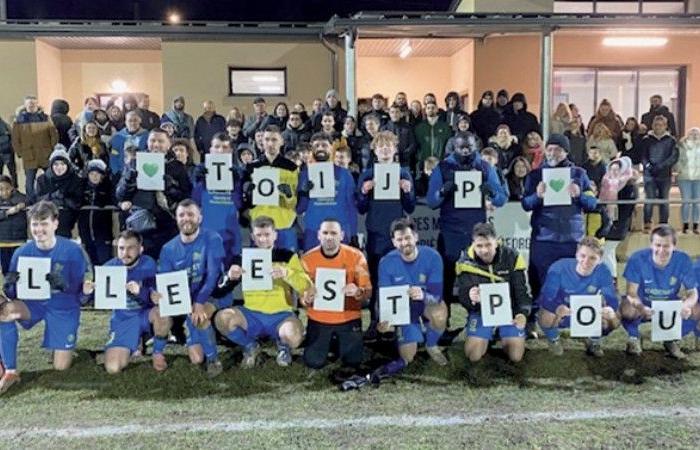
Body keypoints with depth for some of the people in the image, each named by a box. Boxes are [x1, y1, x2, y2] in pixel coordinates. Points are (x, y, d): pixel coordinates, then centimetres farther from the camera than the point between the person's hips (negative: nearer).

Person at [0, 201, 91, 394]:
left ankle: (66, 346, 33)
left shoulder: (73, 251, -17)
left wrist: (64, 285, -34)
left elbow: (85, 288, -13)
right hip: (32, 303, 2)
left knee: (61, 367, -5)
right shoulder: (22, 253, -11)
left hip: (64, 308, -2)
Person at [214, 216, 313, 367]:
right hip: (251, 315, 2)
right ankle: (250, 346, 6)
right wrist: (230, 277, -18)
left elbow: (306, 288, -8)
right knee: (222, 318, -26)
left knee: (293, 336, -34)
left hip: (280, 315, -2)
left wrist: (287, 273, -25)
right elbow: (222, 290, 5)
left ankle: (283, 345, 8)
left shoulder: (287, 256, 1)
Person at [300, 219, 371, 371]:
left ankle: (340, 342, 34)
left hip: (348, 317, 0)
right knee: (314, 362, -2)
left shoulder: (356, 256, -14)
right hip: (318, 318, 1)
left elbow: (368, 292, -11)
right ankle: (328, 343, 32)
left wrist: (358, 292, -35)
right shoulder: (308, 258, -10)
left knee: (353, 362, 1)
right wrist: (306, 300, -28)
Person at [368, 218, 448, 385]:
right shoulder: (386, 263, -22)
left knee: (439, 315, -35)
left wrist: (423, 295, -50)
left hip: (428, 303, 0)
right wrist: (386, 319, -37)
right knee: (407, 357, -8)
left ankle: (431, 345, -2)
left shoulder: (432, 256, -26)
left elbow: (437, 295, -27)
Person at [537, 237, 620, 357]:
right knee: (546, 318, -35)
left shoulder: (603, 272, -19)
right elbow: (545, 298, -30)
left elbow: (612, 300, -19)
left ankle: (594, 342, 12)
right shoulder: (559, 268, -28)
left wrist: (610, 310, -46)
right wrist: (557, 308, -54)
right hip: (561, 314, -2)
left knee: (613, 320, -23)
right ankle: (554, 340, 4)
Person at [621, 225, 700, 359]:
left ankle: (672, 340, 7)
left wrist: (686, 306, -36)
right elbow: (632, 292, -22)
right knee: (627, 309, -34)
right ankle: (634, 338, 1)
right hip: (643, 306, -3)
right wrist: (641, 308, -45)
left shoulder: (683, 260, -17)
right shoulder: (637, 259, -23)